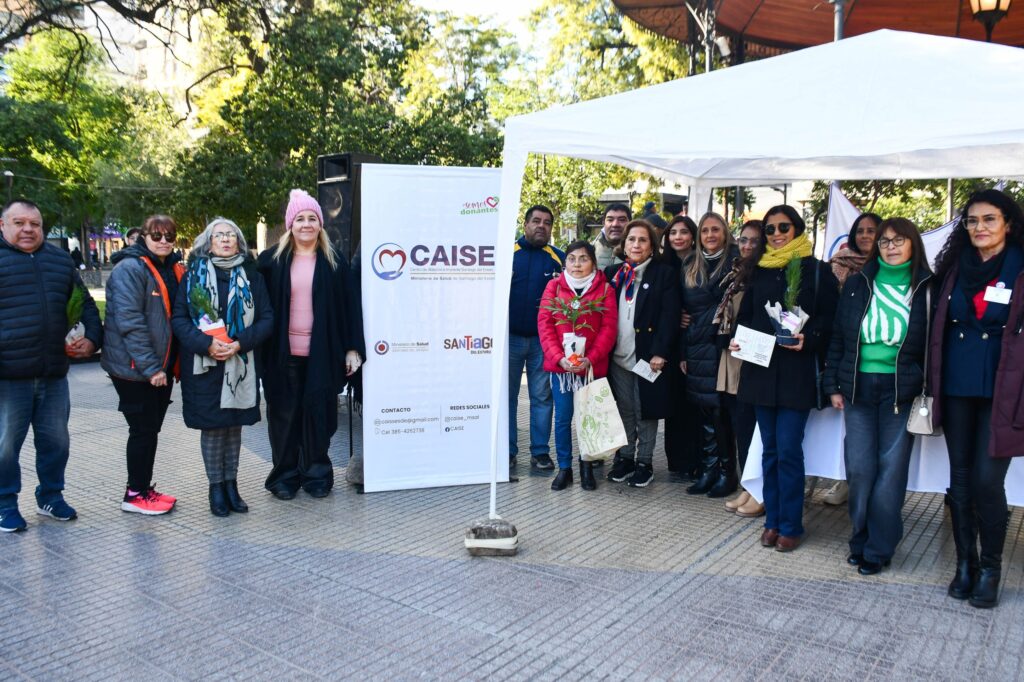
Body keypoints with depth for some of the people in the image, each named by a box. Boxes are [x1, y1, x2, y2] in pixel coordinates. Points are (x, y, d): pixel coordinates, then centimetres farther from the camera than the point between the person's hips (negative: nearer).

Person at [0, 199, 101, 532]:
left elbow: (85, 304, 20)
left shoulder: (60, 260, 12)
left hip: (53, 373, 5)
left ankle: (51, 496, 29)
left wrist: (92, 337, 6)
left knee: (56, 440, 13)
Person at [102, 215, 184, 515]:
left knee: (151, 429, 14)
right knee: (143, 429, -1)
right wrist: (150, 367, -22)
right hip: (135, 368, -8)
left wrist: (169, 364, 10)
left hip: (161, 366, 8)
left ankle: (144, 488, 25)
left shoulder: (173, 269, 12)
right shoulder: (130, 269, -14)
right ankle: (135, 495, 13)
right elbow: (129, 321, -21)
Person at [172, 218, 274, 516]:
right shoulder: (193, 276, 4)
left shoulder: (251, 276, 6)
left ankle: (231, 484, 22)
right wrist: (206, 344, -16)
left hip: (240, 365, 1)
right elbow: (178, 318, 0)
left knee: (234, 425, 9)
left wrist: (241, 343, -14)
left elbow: (267, 318, 2)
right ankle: (216, 487, 17)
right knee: (211, 426, 3)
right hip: (204, 365, -1)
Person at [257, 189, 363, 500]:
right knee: (284, 415, 6)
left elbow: (348, 306, 4)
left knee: (317, 414, 5)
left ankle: (316, 474, 20)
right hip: (283, 354, 0)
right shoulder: (272, 260, 3)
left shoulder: (333, 261, 4)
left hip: (321, 354, 0)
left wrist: (352, 348, -1)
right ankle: (285, 475, 20)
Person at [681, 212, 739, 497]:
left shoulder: (734, 262, -1)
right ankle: (708, 471, 17)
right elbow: (684, 310, 13)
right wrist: (682, 352, 9)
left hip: (722, 347, -5)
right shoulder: (690, 267, 13)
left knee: (721, 412, -2)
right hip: (696, 350, 5)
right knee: (705, 410, 8)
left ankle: (726, 473, 8)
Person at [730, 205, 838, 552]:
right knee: (770, 449, 10)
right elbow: (745, 315, 16)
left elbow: (828, 318, -3)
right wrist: (737, 338, -2)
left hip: (796, 372, -4)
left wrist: (808, 338, -20)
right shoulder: (758, 271, 13)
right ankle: (772, 521, 20)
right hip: (761, 369, 4)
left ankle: (790, 526, 7)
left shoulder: (818, 271, 1)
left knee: (788, 450, -6)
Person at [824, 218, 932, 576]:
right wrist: (834, 385, 6)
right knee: (859, 467, 3)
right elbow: (838, 337, 9)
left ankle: (878, 548, 13)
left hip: (901, 391, -2)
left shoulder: (926, 289, 1)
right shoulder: (857, 285, 7)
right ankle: (861, 538, 21)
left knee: (890, 468, 2)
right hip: (858, 388, 2)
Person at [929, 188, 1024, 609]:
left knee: (987, 481, -6)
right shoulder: (955, 268, 9)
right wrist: (933, 384, 8)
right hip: (956, 389, 4)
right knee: (960, 479, 8)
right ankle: (965, 563, 21)